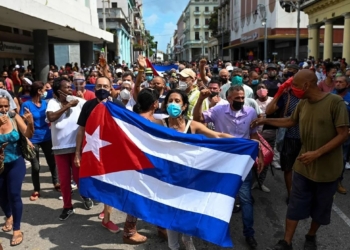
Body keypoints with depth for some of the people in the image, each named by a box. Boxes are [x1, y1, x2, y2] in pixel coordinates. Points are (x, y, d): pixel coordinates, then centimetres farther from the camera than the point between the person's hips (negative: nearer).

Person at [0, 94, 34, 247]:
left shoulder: (14, 118, -11)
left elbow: (28, 135, -17)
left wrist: (30, 123, -36)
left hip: (15, 164, -1)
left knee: (14, 194, -7)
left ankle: (17, 230, 7)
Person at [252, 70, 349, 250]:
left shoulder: (335, 102, -19)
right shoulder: (303, 104, -1)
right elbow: (291, 121, 18)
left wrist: (317, 153, -26)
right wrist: (265, 121, 14)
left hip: (327, 168, -4)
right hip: (303, 166, 4)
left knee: (320, 207, 15)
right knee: (295, 205, 8)